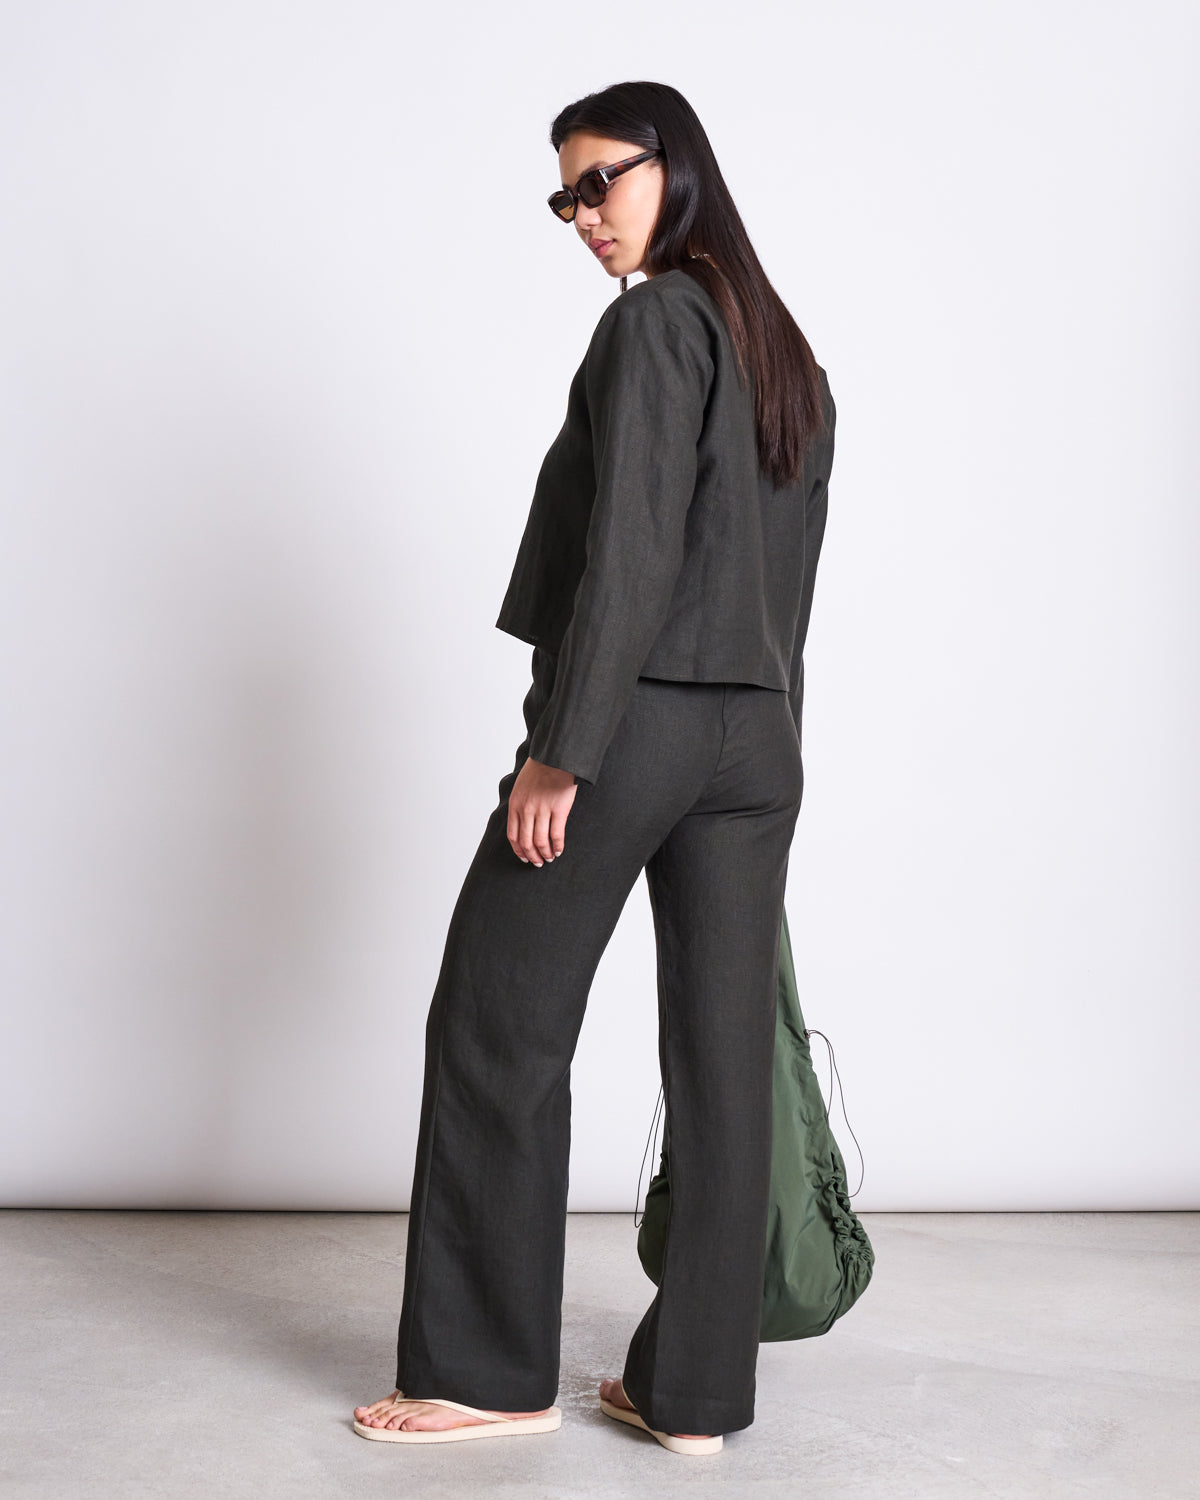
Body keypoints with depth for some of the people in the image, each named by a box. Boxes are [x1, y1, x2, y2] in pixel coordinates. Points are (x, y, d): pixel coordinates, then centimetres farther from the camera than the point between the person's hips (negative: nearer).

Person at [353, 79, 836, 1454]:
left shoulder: (655, 320, -7)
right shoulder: (791, 358, 18)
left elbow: (629, 552, -17)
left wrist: (560, 752, -18)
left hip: (633, 722, -8)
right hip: (758, 744, 8)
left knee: (498, 1030, 3)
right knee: (723, 1055, 5)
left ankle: (493, 1371, 10)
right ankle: (696, 1388, 12)